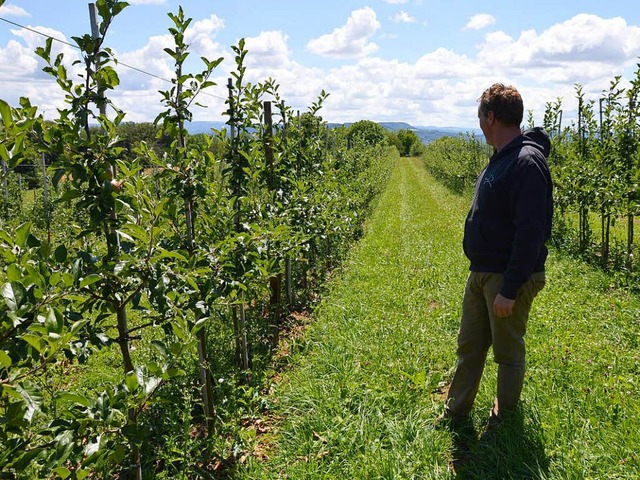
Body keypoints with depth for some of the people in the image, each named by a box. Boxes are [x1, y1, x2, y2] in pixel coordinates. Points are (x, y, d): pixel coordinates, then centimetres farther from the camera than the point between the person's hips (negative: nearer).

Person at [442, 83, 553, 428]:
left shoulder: (527, 163, -20)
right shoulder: (500, 160, 11)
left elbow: (531, 233, -24)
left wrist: (510, 290, -23)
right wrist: (480, 271, 17)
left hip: (508, 279, -9)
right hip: (481, 273, 9)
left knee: (508, 353, 9)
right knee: (468, 347, 17)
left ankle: (503, 421, 29)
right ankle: (454, 413, 31)